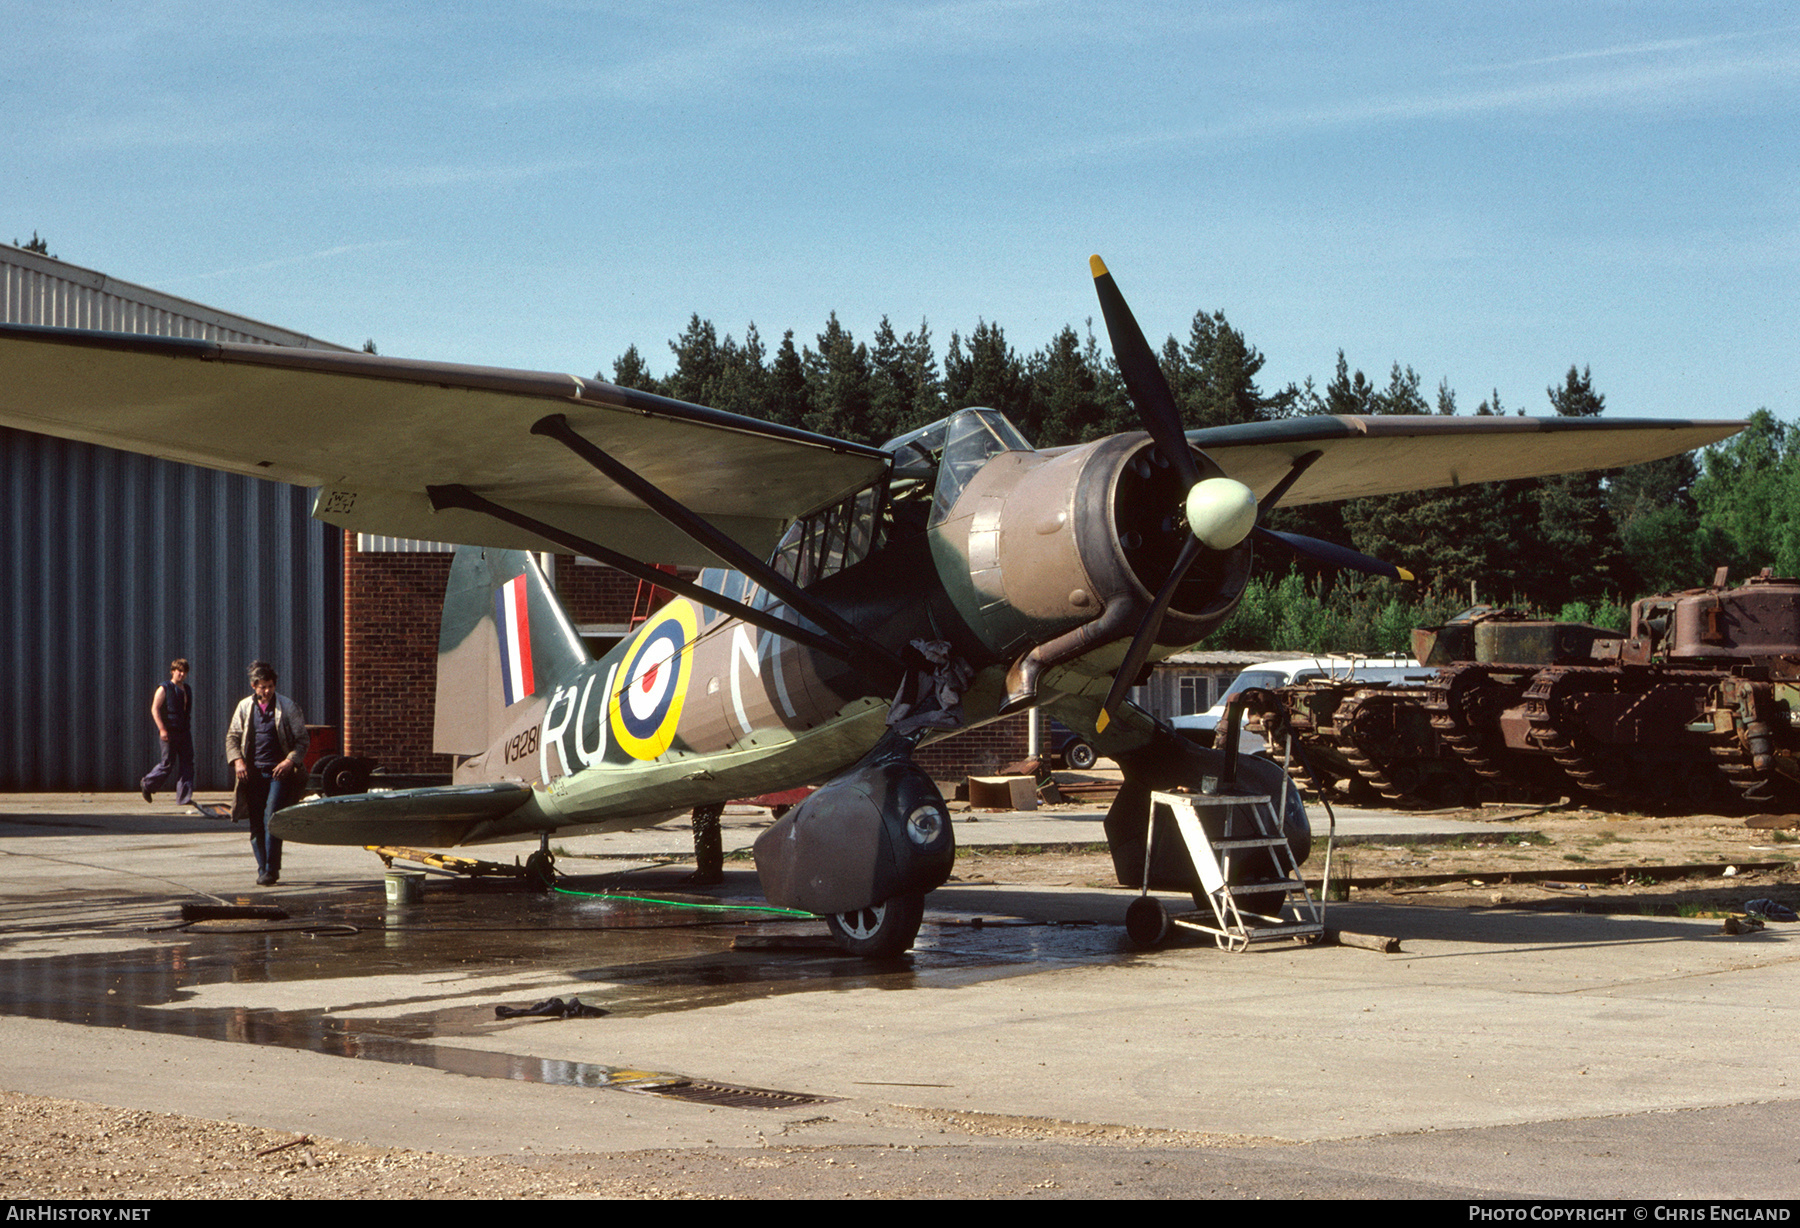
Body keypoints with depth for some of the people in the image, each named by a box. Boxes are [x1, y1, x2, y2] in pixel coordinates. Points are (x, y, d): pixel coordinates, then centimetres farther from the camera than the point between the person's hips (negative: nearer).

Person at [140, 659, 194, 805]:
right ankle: (147, 785, 21)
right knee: (168, 764, -2)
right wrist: (162, 729, -18)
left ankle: (184, 797, -1)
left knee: (187, 764, -2)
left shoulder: (187, 690, 16)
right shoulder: (164, 689, -5)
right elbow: (155, 709, -10)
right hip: (169, 732, -6)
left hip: (184, 733, 6)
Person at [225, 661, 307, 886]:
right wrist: (237, 760, -3)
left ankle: (271, 870, -11)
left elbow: (302, 740, 4)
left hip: (279, 772, -3)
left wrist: (290, 761, -12)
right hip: (253, 772, 3)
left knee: (272, 818, -15)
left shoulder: (288, 707, 2)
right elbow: (232, 737, 14)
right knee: (256, 824, 4)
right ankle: (263, 868, 14)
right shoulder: (245, 707, 9)